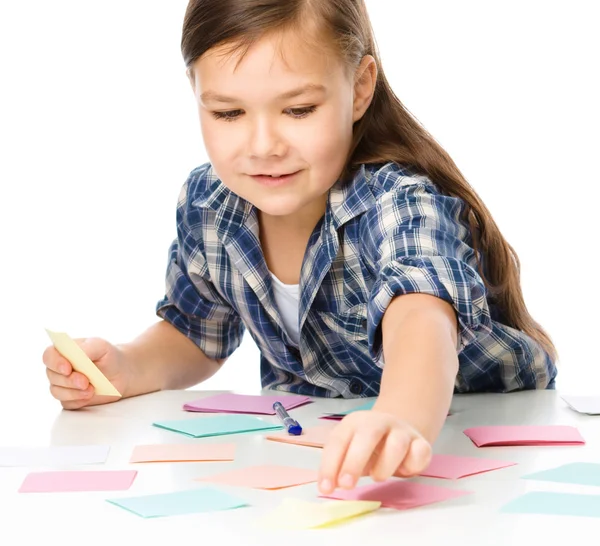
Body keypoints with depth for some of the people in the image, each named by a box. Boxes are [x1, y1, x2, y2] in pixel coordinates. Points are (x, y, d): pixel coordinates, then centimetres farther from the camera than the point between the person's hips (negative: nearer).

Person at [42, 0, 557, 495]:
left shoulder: (403, 204, -25)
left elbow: (421, 322, -45)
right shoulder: (205, 203, -10)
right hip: (311, 436, 4)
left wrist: (401, 424, -66)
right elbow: (193, 336, 7)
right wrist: (125, 369, -14)